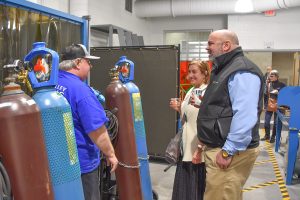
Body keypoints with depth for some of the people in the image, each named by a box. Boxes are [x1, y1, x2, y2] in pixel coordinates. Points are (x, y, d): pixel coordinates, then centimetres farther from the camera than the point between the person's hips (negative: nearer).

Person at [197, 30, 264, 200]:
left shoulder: (242, 71, -17)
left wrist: (228, 152, -25)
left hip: (230, 152, -10)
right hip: (218, 147, 10)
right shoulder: (226, 69, 16)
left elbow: (244, 116, -27)